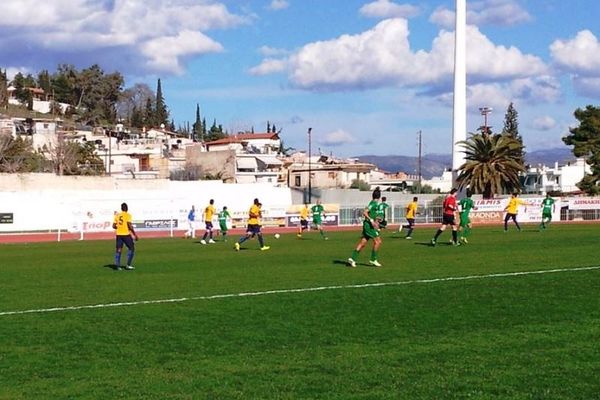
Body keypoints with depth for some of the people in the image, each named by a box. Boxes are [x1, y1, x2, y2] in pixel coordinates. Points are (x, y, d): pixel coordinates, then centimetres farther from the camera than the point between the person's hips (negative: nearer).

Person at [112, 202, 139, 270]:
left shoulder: (117, 215, 8)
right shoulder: (128, 215, -7)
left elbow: (114, 226, 8)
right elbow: (130, 226, -15)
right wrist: (135, 235, -10)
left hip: (119, 234, 5)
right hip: (126, 234, -5)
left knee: (119, 249, 7)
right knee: (131, 248, 7)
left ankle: (117, 265, -1)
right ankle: (128, 265, 2)